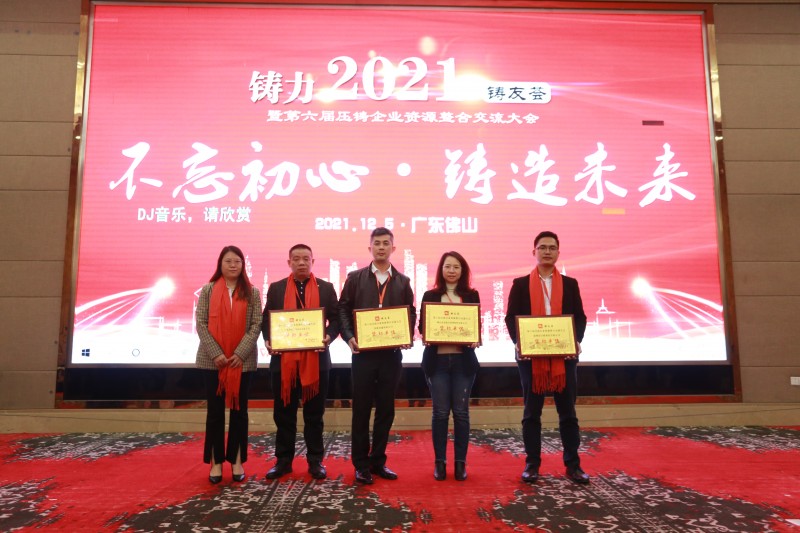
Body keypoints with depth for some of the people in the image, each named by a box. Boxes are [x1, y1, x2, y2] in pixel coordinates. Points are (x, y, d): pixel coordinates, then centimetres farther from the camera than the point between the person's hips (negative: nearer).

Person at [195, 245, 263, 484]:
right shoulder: (208, 290, 3)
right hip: (212, 361, 0)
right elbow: (201, 324, -2)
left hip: (243, 361, 0)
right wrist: (215, 353, -12)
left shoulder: (252, 292, 4)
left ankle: (237, 461, 18)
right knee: (215, 410, 6)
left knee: (239, 410, 7)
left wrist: (240, 353, -12)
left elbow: (256, 325, -2)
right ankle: (216, 462, 17)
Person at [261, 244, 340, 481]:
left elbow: (335, 318, 3)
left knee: (314, 414, 9)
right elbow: (266, 320, 6)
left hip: (316, 358, -1)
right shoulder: (276, 288, 7)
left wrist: (329, 337, -16)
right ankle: (283, 460, 22)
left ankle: (315, 461, 20)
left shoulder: (326, 288, 5)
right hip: (283, 359, 1)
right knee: (284, 413, 9)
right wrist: (268, 341, -12)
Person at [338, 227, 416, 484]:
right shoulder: (355, 278, 5)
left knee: (386, 409, 9)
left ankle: (378, 461, 22)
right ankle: (361, 465, 15)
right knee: (361, 409, 4)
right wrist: (349, 337, -12)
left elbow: (411, 313, 10)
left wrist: (407, 336, -7)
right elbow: (343, 309, 2)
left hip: (391, 354, 2)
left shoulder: (403, 282, 10)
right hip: (363, 353, -2)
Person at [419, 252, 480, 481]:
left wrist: (475, 340, -14)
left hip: (463, 360, 1)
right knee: (440, 412, 4)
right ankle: (439, 462, 16)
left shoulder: (472, 295, 7)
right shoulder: (430, 296, 5)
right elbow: (422, 326, 4)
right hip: (437, 360, 0)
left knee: (461, 411, 5)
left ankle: (460, 462, 17)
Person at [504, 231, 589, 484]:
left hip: (564, 356, 1)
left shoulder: (570, 284, 10)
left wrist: (576, 340, -12)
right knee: (532, 412, 6)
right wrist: (519, 342, -16)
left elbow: (580, 317, 6)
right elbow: (511, 317, 0)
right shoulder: (520, 284, 5)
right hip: (531, 356, -1)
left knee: (567, 412, 8)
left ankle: (572, 464, 19)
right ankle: (532, 464, 16)